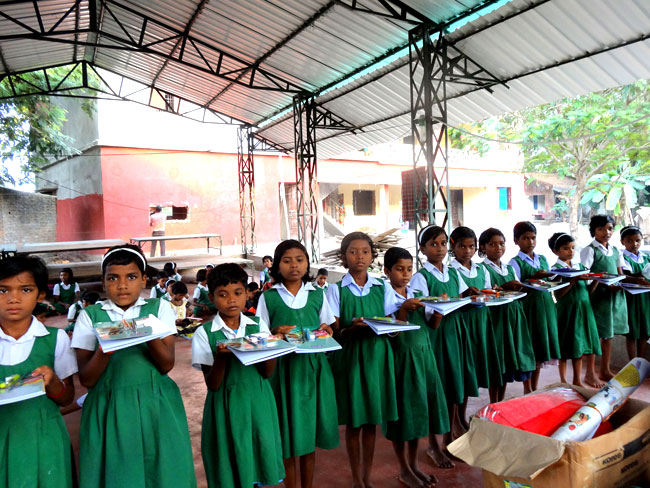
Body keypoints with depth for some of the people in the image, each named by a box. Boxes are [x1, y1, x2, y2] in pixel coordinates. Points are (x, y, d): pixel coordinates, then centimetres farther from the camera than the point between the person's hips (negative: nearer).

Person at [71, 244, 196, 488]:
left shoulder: (158, 308, 3)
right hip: (108, 410, 0)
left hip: (155, 406, 0)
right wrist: (105, 349, -22)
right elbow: (86, 379, -3)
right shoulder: (90, 315, 4)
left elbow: (166, 364, -7)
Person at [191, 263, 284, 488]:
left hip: (257, 402, 3)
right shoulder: (204, 333, -8)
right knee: (230, 470, 8)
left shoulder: (258, 326, -1)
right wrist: (220, 355, -28)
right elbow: (212, 385, -11)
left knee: (256, 463, 14)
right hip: (226, 406, -2)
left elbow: (267, 373, -2)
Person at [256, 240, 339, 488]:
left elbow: (326, 327, 13)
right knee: (288, 433, 5)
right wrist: (277, 333, -18)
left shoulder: (317, 294, 6)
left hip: (313, 367, 2)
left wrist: (325, 331, -9)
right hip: (283, 368, -2)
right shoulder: (268, 297, -1)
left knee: (310, 430, 13)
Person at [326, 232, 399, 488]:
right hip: (349, 358, -2)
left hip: (377, 356, 2)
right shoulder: (336, 290, -3)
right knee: (353, 421, 7)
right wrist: (354, 328, -26)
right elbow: (335, 332, -6)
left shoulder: (383, 288, 4)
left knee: (372, 420, 12)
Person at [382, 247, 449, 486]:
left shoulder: (417, 295, 6)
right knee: (402, 410, 5)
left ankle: (414, 463, 30)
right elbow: (392, 334, -15)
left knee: (419, 408, 13)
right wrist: (404, 309, -26)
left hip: (423, 356, 6)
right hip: (401, 359, -6)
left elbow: (432, 326, 9)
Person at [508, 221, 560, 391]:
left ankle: (535, 387, 26)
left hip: (546, 306, 6)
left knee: (540, 350, 12)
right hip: (528, 307, -5)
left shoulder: (543, 259, 12)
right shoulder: (515, 262, -5)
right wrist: (534, 278, -23)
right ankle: (528, 389, 15)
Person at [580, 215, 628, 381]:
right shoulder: (589, 250, -6)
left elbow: (621, 274, 16)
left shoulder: (615, 250, 12)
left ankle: (605, 370, 27)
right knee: (594, 335, -2)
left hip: (615, 296, 6)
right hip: (598, 296, -6)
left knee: (608, 334, 14)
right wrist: (603, 282, -26)